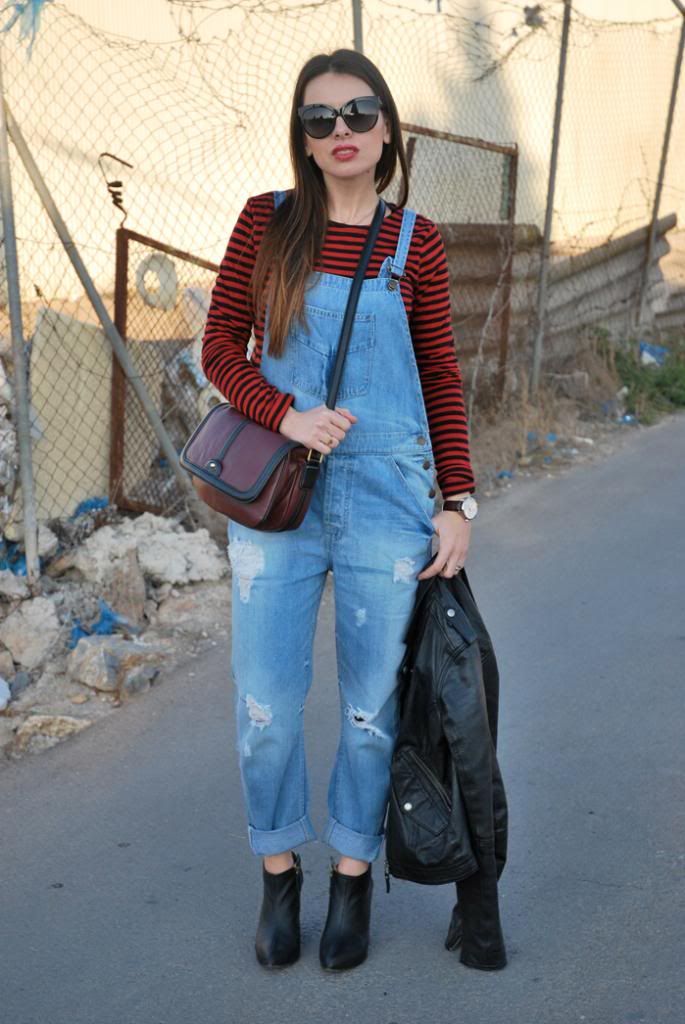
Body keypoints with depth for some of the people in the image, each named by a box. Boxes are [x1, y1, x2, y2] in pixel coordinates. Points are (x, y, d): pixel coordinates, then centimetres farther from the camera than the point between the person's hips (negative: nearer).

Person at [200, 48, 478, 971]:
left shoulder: (415, 243, 1)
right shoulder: (267, 221, 1)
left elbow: (442, 379, 5)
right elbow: (221, 346, 2)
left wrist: (458, 502, 0)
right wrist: (286, 415, -15)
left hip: (387, 493, 0)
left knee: (373, 702, 7)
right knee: (267, 702, 4)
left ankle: (354, 873, 27)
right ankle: (279, 869, 26)